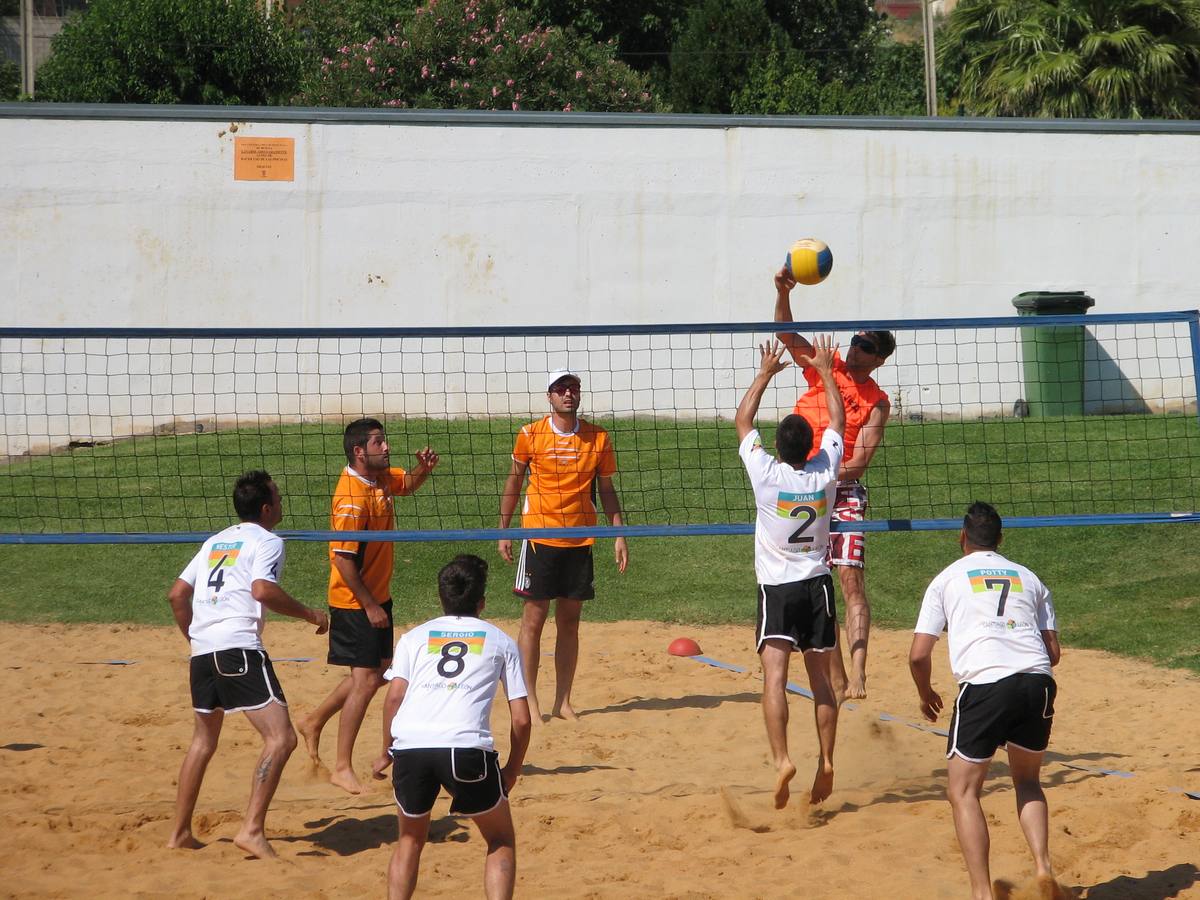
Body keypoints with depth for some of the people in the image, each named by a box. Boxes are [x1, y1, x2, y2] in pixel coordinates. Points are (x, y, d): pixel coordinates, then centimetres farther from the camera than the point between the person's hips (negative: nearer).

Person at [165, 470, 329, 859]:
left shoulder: (215, 542, 23)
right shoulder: (267, 541, 1)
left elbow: (177, 594, 23)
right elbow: (263, 590, -16)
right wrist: (311, 615, -6)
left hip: (202, 651, 8)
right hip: (239, 648, -8)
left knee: (204, 739, 24)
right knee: (281, 738, -10)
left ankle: (180, 833, 28)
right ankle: (252, 829, -21)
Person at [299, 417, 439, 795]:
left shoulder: (381, 477, 1)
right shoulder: (352, 497, -25)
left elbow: (407, 483, 24)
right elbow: (343, 559, -25)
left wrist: (424, 468, 0)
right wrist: (370, 606, -22)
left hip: (378, 596, 9)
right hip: (355, 603, -9)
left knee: (379, 670, 19)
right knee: (366, 680, -8)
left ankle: (314, 722, 35)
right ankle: (342, 767, 0)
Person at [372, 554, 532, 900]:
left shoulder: (414, 637, 23)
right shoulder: (501, 642, 21)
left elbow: (394, 697, 7)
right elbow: (521, 719, 15)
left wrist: (386, 754, 19)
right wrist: (512, 770, 28)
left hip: (409, 746, 2)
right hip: (467, 748, -2)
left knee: (411, 838, 25)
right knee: (501, 841, 18)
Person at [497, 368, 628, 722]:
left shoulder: (598, 438, 3)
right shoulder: (530, 435, -2)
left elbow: (606, 490, 10)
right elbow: (513, 482, 8)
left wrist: (619, 535, 4)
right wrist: (503, 531, 7)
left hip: (580, 541, 2)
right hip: (539, 536, -2)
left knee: (570, 621, 6)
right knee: (534, 618, -2)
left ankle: (563, 701, 12)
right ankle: (530, 701, 4)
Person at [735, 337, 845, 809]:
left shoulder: (766, 474, -13)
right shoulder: (825, 472, -5)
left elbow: (742, 421, 2)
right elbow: (837, 420, 12)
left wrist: (766, 373, 12)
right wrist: (825, 371, 22)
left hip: (777, 587, -3)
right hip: (817, 584, 3)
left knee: (775, 677, -12)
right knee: (820, 678, 11)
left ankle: (782, 760, -27)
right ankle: (826, 761, 10)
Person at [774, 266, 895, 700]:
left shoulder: (877, 401, -1)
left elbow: (858, 463, -8)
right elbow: (787, 335, -8)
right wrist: (783, 293, -26)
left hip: (843, 491, -3)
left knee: (850, 577, -17)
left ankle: (857, 677, -26)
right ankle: (836, 681, 11)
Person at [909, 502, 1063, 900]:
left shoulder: (947, 579, 14)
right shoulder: (1029, 578, 23)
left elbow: (918, 655, 9)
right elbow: (1053, 652, 18)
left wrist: (926, 695, 28)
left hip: (984, 685, -3)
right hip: (1038, 682, 4)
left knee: (964, 792, 8)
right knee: (1027, 780, 25)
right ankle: (1043, 865, 4)